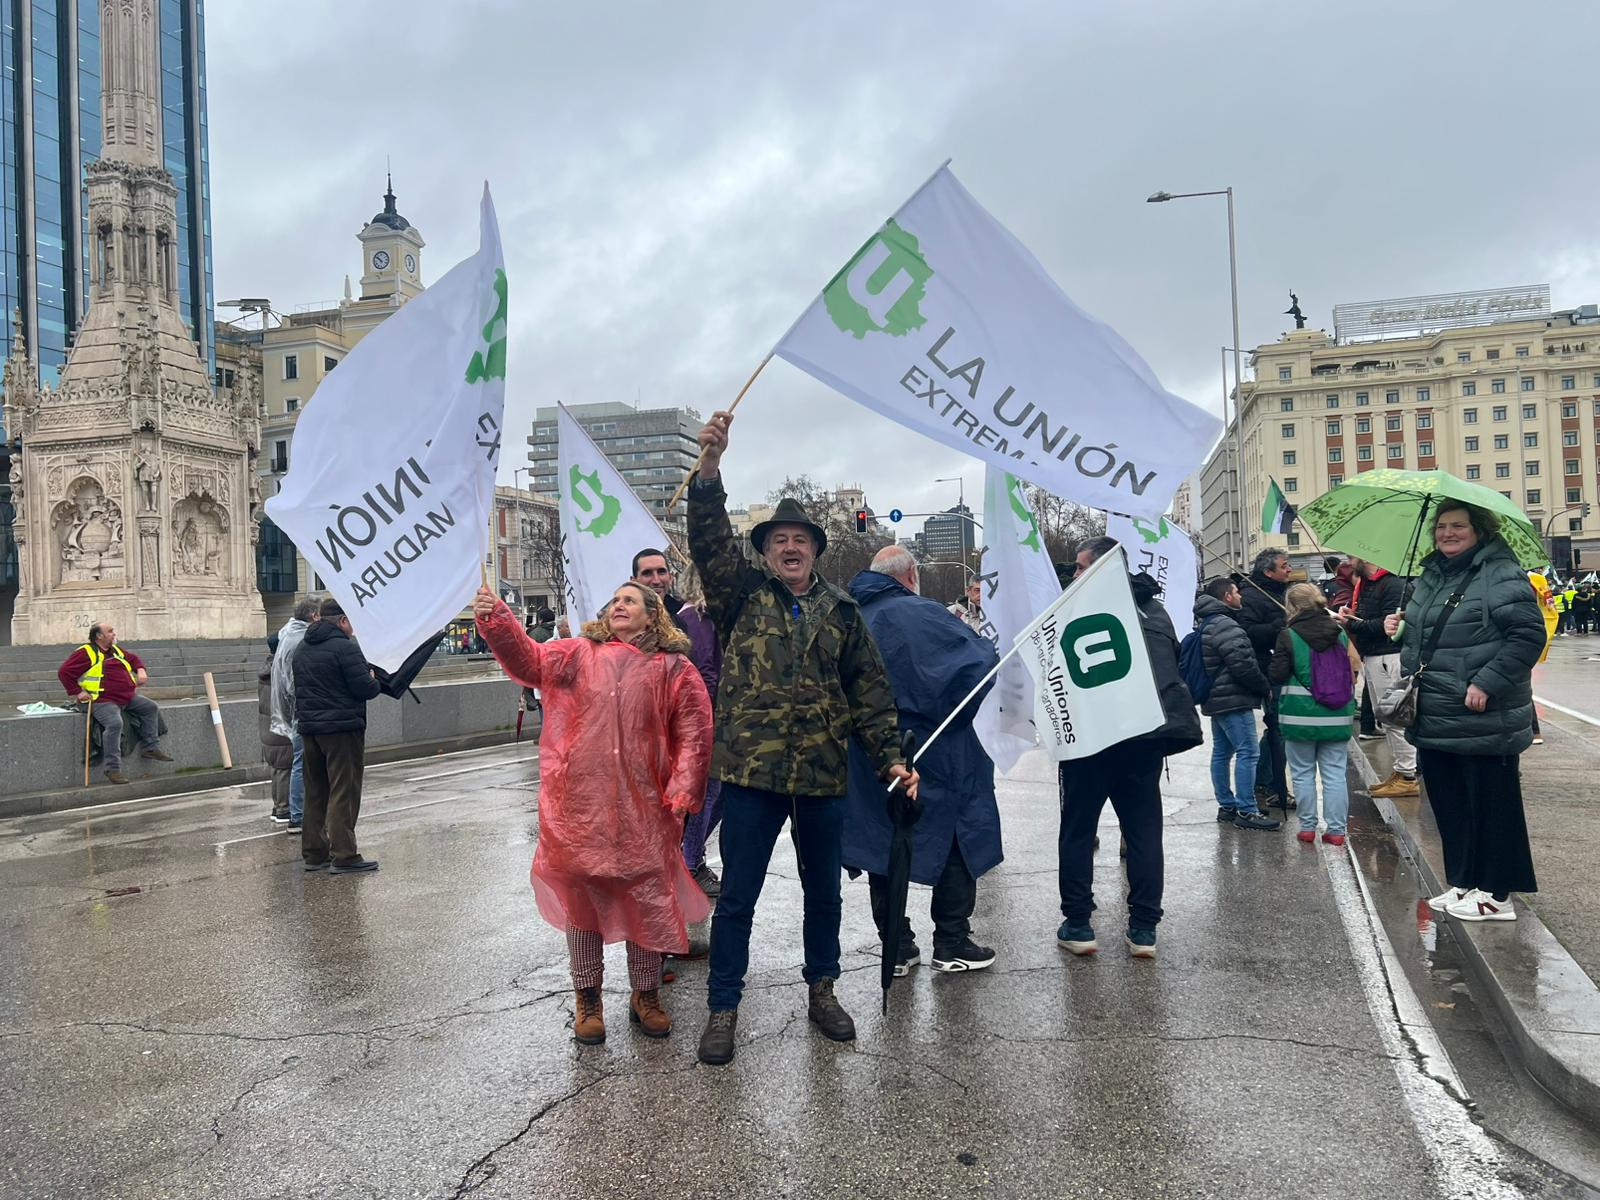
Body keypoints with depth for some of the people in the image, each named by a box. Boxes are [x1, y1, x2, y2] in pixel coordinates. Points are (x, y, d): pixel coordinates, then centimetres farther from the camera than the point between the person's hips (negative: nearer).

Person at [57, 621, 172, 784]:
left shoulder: (116, 650, 18)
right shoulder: (85, 653, -6)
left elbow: (133, 658, 34)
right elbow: (64, 672, -8)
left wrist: (141, 670, 13)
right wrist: (77, 692, -11)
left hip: (128, 698, 9)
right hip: (103, 701, -9)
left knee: (151, 707, 4)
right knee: (114, 723, -32)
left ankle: (150, 747, 11)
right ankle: (112, 768, -26)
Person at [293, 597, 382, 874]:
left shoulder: (302, 648, 14)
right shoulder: (344, 647, -14)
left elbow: (300, 687, 20)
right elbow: (365, 688, -17)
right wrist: (374, 680, 3)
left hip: (308, 727, 8)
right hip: (342, 727, -8)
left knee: (315, 791, 15)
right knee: (344, 792, -4)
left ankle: (313, 853, 19)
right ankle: (343, 856, -5)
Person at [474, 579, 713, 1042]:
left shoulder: (674, 669, 3)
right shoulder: (578, 655, 7)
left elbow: (694, 733, 0)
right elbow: (527, 659, -8)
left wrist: (682, 794, -9)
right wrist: (496, 619, -24)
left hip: (643, 812, -1)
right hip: (579, 807, 1)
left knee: (648, 901, 8)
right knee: (581, 898, 10)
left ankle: (645, 995, 28)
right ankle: (587, 998, 27)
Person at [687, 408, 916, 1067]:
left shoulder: (841, 610, 8)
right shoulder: (742, 594, 3)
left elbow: (870, 689, 8)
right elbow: (710, 539, -13)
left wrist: (891, 756, 1)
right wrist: (709, 467, -26)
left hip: (823, 772, 3)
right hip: (751, 770, -2)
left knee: (823, 890, 17)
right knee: (737, 897, 5)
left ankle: (822, 990, 36)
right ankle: (723, 1008, 19)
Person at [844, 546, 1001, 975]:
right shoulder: (923, 614, -15)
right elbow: (980, 658, -16)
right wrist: (971, 632, 3)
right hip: (933, 758, -5)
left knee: (882, 844, 12)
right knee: (958, 842, 10)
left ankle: (897, 947, 18)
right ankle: (952, 944, 16)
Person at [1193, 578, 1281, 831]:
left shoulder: (1205, 623, 14)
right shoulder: (1225, 626, -19)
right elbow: (1243, 665, -22)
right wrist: (1264, 686, -7)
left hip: (1215, 699, 11)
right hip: (1233, 701, -11)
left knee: (1221, 753, 13)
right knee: (1248, 753, -8)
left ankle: (1226, 806, 20)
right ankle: (1246, 811, -8)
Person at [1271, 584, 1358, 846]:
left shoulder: (1288, 636, -10)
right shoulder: (1340, 633, 4)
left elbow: (1276, 675, -9)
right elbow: (1353, 669, 13)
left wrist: (1272, 665, 10)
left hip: (1300, 715, -3)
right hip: (1337, 716, 3)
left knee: (1303, 772, 8)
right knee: (1335, 773, 7)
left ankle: (1307, 827, 12)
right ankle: (1335, 829, 7)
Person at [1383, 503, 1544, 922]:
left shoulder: (1501, 575, -12)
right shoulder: (1429, 577, 14)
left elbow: (1528, 635, -18)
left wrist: (1488, 683, -23)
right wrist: (1399, 627, 6)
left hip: (1484, 722, -8)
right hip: (1434, 720, 8)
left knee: (1490, 805, 2)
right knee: (1448, 805, 15)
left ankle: (1495, 894, 14)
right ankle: (1462, 884, 28)